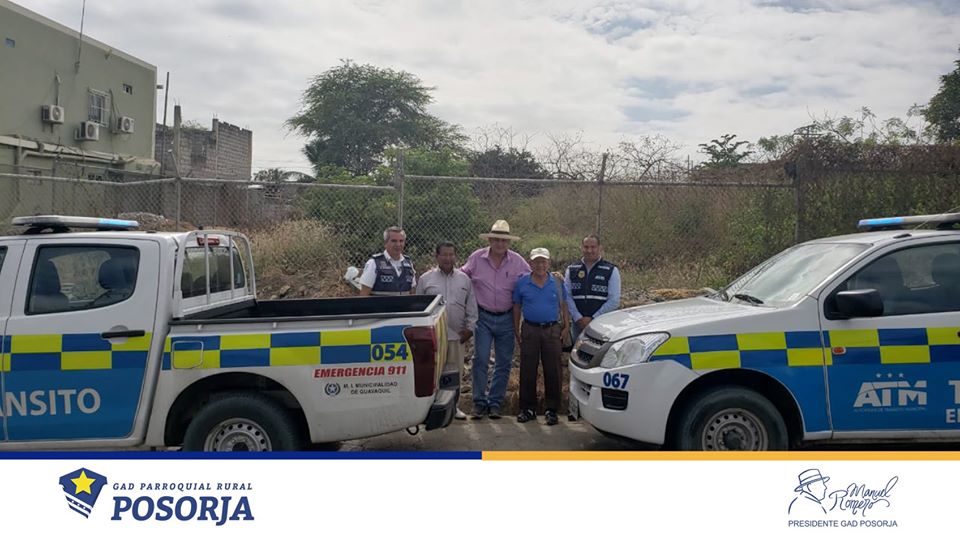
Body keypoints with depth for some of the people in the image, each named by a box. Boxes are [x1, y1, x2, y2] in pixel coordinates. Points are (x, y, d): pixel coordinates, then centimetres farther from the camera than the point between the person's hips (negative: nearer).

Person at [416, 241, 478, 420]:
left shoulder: (464, 279, 12)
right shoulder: (426, 279, 6)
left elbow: (471, 307, 13)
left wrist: (470, 328, 5)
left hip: (457, 335, 2)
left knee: (455, 372, 8)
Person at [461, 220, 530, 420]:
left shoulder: (517, 261, 0)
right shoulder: (477, 258, -2)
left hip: (506, 318, 1)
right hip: (483, 317, -1)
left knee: (504, 363, 6)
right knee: (480, 360, -3)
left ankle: (495, 403, 17)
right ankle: (479, 402, 7)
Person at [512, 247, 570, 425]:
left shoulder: (557, 282, 4)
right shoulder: (522, 283, 4)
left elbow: (563, 305, 12)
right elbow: (517, 307, 10)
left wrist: (566, 325, 3)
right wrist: (517, 331, 6)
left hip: (552, 330, 0)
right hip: (530, 330, 0)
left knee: (552, 371, 1)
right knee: (527, 371, 2)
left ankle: (551, 410, 10)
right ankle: (528, 409, 12)